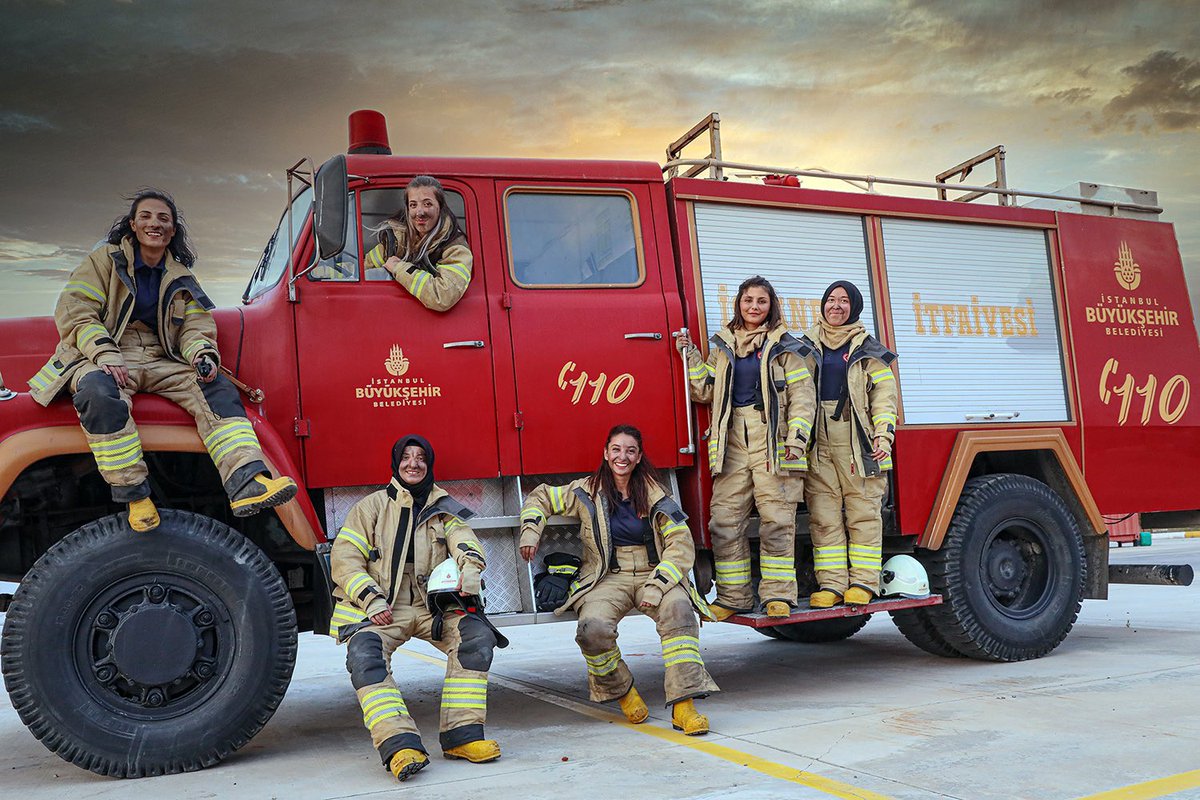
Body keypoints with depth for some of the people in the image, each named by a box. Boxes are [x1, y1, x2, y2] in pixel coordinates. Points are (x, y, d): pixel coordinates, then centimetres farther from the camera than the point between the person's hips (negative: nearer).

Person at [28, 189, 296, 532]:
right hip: (101, 360, -4)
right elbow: (75, 311, -4)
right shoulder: (105, 259, 6)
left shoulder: (180, 277, 18)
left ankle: (247, 484, -38)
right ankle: (134, 495, -30)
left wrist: (203, 355, -14)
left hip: (161, 363, 4)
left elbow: (195, 325, 12)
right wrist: (106, 356, -22)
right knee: (99, 393, -40)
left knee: (216, 387, -22)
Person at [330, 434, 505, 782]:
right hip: (381, 608, -2)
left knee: (476, 634, -22)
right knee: (363, 652, -32)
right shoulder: (371, 507, 8)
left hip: (433, 605, 2)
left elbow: (465, 542, -2)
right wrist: (372, 599, -14)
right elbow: (344, 559, 0)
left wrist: (470, 568, -27)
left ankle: (461, 734, -19)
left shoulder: (445, 508, 15)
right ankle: (400, 745, -38)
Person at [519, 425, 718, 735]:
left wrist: (655, 586, -16)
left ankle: (684, 704, -32)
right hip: (608, 578, 0)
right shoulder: (588, 491, 6)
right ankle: (621, 690, -1)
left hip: (654, 574, 0)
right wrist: (530, 533, 1)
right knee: (593, 628, -32)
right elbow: (540, 498, 20)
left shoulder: (655, 495, 3)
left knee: (678, 609, -34)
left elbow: (681, 546, -2)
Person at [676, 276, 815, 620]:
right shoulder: (721, 345, 17)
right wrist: (691, 357, 5)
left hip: (772, 446, -3)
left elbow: (802, 395, 1)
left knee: (776, 521, -4)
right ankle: (732, 597, 8)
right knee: (725, 523, -1)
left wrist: (797, 437, -10)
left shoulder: (784, 347, 7)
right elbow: (705, 391, 15)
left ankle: (779, 595, 5)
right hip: (732, 446, 3)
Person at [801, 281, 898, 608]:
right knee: (823, 515, 1)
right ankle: (831, 583, 5)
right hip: (818, 443, 2)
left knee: (863, 512, -1)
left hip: (857, 443, -2)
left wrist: (883, 435, -9)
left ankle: (863, 581, 6)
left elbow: (884, 394, 4)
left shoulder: (867, 350, 9)